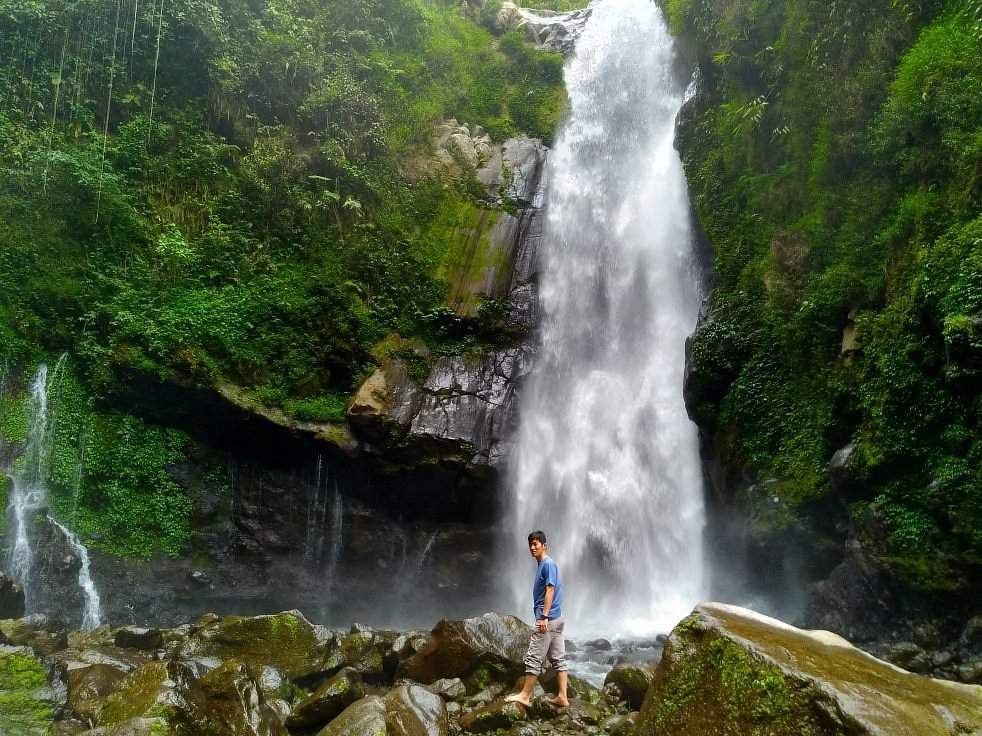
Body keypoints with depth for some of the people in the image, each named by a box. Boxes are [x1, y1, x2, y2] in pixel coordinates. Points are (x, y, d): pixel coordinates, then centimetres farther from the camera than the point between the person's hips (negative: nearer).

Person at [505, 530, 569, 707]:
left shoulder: (548, 563, -12)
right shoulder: (543, 564, 16)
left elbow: (550, 590, -18)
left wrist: (543, 617, -21)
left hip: (548, 620, -10)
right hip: (556, 619, 10)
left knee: (533, 658, -3)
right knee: (558, 658, 8)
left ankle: (525, 696, 3)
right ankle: (562, 697, 10)